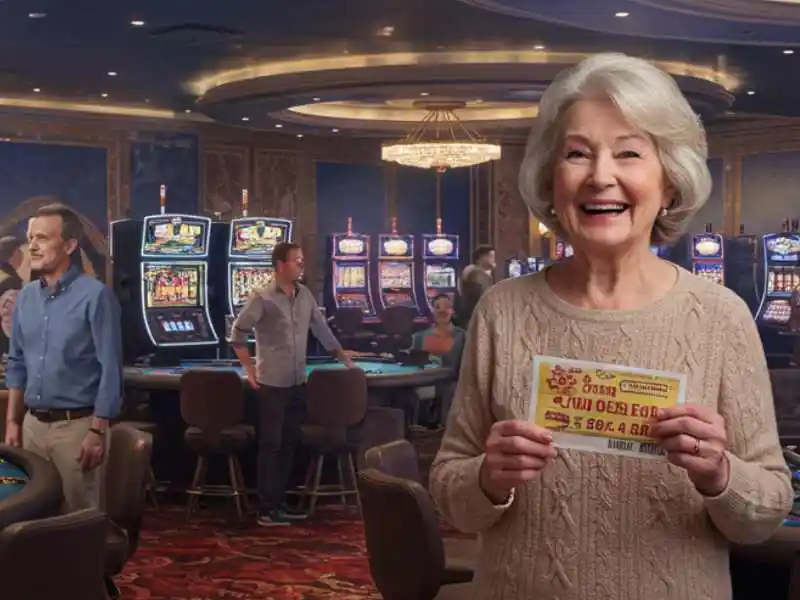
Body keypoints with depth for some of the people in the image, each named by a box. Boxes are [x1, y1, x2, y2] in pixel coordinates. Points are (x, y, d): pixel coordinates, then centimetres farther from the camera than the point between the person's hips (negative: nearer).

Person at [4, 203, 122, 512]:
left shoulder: (95, 295, -12)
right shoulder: (26, 297, 8)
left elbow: (110, 370, -13)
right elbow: (17, 365, 15)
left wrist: (98, 431, -16)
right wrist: (13, 421, 9)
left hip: (76, 426, -6)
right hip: (33, 424, 6)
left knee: (78, 515, 3)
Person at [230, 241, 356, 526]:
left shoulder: (305, 295, 8)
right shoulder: (263, 298, -11)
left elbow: (321, 329, 16)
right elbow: (238, 333, -8)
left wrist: (344, 359, 16)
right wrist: (249, 369, -9)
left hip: (297, 383, 7)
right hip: (272, 383, -7)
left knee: (289, 443, 11)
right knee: (271, 445, -3)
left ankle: (279, 502, 20)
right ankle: (266, 509, 3)